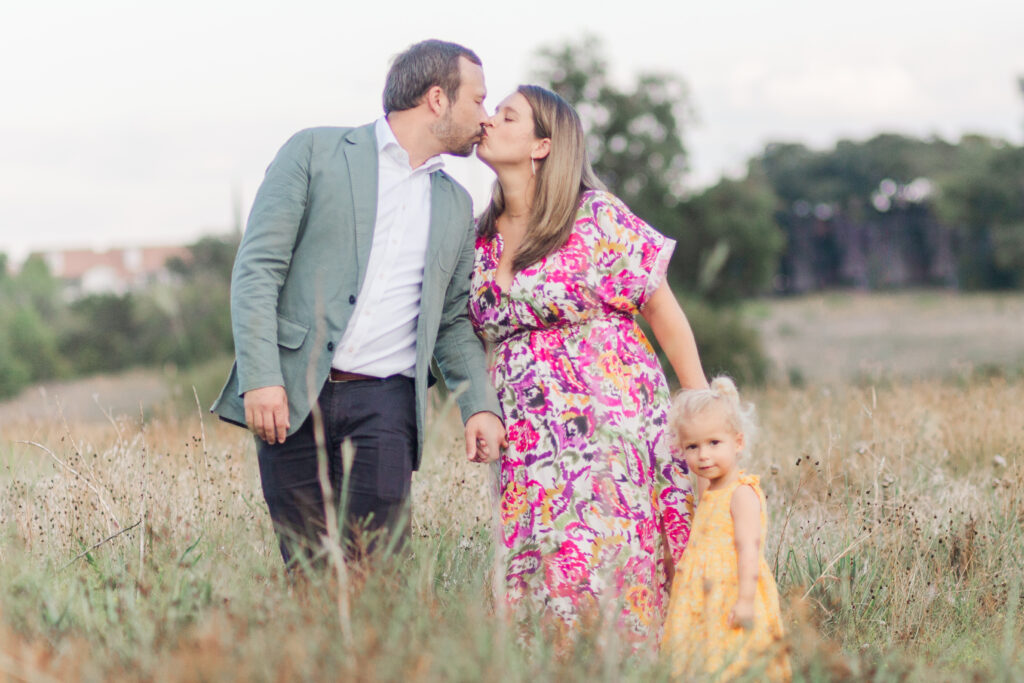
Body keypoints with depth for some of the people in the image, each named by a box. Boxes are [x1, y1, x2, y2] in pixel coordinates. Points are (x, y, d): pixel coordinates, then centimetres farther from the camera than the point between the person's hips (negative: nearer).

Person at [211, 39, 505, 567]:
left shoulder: (455, 205, 19)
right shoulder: (315, 153, 3)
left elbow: (452, 318, 24)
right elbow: (257, 268, -3)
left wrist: (480, 403, 7)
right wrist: (260, 378, -13)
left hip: (384, 404, 3)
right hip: (293, 396, -3)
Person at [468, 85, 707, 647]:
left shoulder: (595, 216, -4)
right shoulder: (480, 237, 11)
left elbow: (662, 310, 0)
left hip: (608, 418, -5)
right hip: (528, 441, 5)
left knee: (601, 564, -12)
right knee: (540, 574, -2)